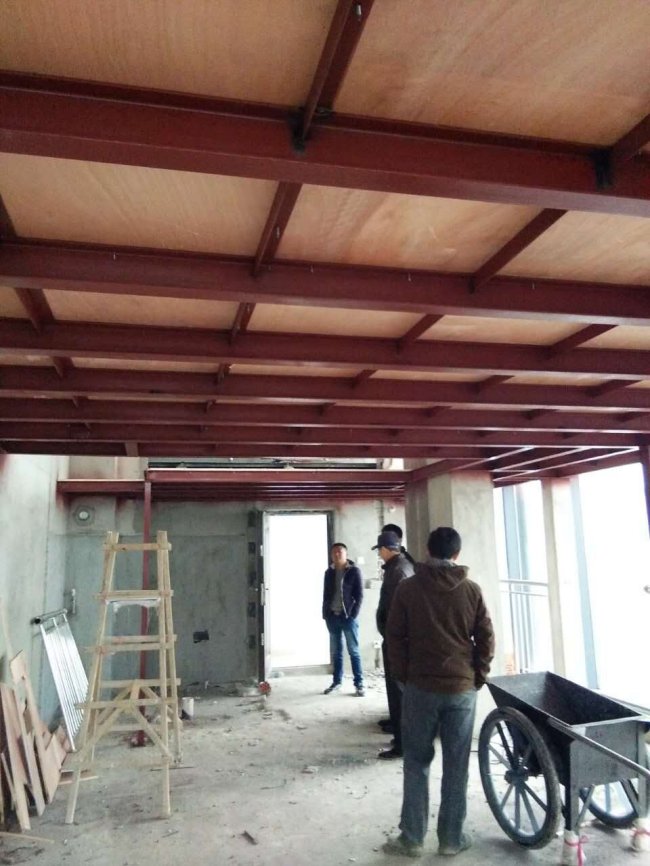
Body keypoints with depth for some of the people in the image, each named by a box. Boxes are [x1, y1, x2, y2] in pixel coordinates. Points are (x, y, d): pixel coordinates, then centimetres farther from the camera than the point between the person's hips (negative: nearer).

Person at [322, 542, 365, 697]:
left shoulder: (354, 571, -4)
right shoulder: (329, 572, 8)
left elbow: (359, 595, -6)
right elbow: (325, 594, 13)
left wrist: (353, 615, -13)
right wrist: (325, 614, 4)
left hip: (348, 617, -4)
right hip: (332, 616, 4)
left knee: (354, 651, 2)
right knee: (335, 652, 12)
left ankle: (359, 684, 8)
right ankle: (336, 682, 23)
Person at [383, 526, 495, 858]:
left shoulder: (407, 588, -5)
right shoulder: (471, 589, -2)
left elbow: (395, 637, -2)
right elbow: (486, 638, 1)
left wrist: (403, 676, 8)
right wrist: (478, 677, 11)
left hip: (420, 687, -1)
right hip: (462, 688, 1)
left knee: (416, 762, 11)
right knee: (456, 766, 12)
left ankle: (411, 838, 16)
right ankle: (451, 838, 20)